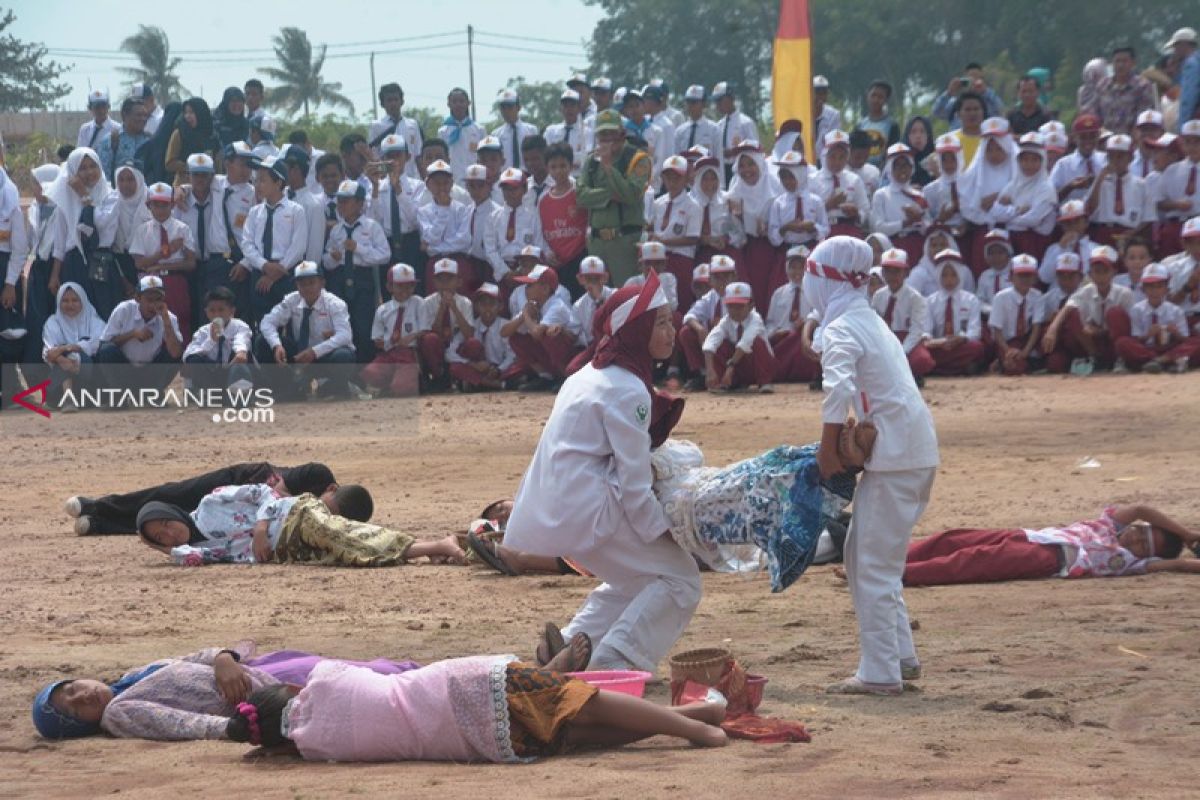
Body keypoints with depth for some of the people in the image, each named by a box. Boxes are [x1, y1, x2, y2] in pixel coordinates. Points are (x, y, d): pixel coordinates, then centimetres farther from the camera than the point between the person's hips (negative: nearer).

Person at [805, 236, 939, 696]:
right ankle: (900, 655, 21)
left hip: (895, 456, -9)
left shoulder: (840, 330, -11)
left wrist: (827, 450, -19)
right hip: (917, 450, 9)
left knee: (874, 567, -4)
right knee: (864, 556, 18)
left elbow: (839, 387, -29)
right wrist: (844, 443, 11)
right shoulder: (870, 321, 18)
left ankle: (880, 673, -3)